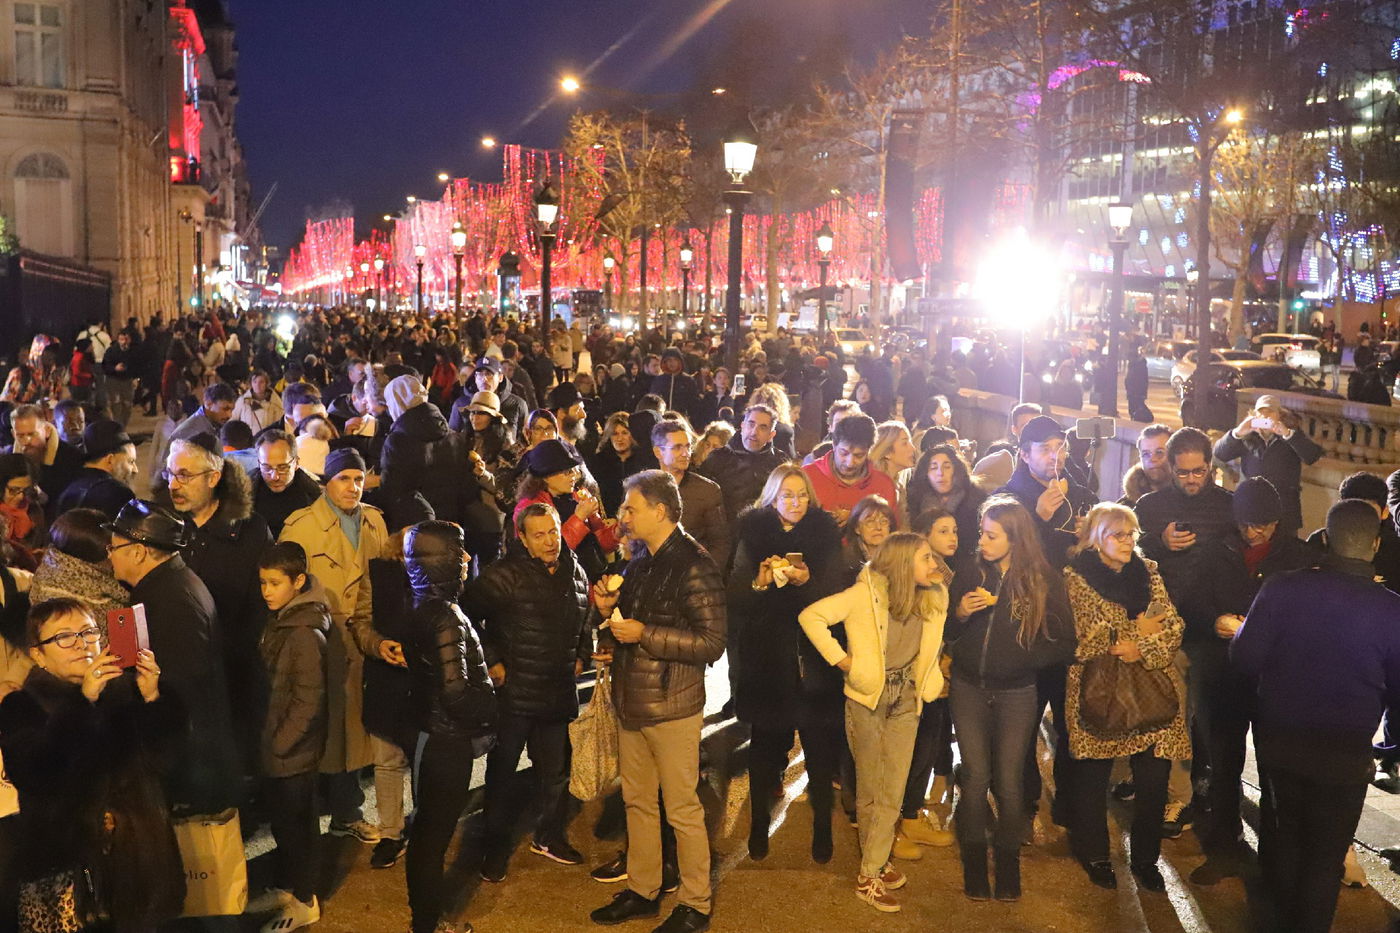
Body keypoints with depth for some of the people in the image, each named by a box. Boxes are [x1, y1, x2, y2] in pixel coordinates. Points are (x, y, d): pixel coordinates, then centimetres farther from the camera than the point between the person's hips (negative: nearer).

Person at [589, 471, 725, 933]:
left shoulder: (694, 566, -15)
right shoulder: (639, 564, 11)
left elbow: (711, 644, -19)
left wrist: (643, 633, -20)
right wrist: (608, 610, 1)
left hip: (672, 707, -8)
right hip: (631, 703, 8)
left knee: (682, 809, 3)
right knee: (637, 802, 17)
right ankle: (642, 890, 31)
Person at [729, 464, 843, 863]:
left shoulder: (824, 534, 4)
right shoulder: (753, 534, 3)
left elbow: (833, 595, -1)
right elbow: (735, 598, -1)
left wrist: (805, 580, -20)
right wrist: (759, 582, -22)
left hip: (813, 655, 0)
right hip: (765, 656, 0)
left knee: (820, 744, 0)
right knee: (765, 743, 4)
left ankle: (822, 827, 15)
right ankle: (759, 826, 20)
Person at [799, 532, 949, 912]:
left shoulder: (933, 597, -2)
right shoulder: (867, 593, -18)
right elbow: (811, 616, -21)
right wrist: (840, 659, -19)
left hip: (906, 698, 4)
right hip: (867, 696, -4)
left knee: (893, 792, 5)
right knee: (869, 788, 8)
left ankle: (872, 872, 17)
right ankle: (871, 872, 21)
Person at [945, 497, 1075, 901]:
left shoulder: (1046, 581, -6)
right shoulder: (969, 576, 2)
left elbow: (1064, 644, -5)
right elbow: (945, 635, 8)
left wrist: (1024, 657, -16)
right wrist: (960, 614, -11)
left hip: (1016, 693, -2)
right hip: (968, 689, 2)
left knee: (1009, 781, 4)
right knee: (976, 775, 3)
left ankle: (1008, 862, 21)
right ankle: (974, 862, 16)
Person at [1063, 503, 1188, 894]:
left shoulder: (1148, 572, 10)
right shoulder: (1076, 577, -4)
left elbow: (1174, 627, 3)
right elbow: (1082, 636, -12)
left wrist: (1141, 648, -15)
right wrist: (1136, 631, -9)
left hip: (1152, 687, 3)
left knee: (1154, 775, 2)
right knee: (1093, 774, 8)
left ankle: (1145, 858, 21)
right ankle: (1094, 854, 27)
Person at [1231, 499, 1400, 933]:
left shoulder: (1282, 588, -17)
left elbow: (1245, 658, -13)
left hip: (1279, 738, 2)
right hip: (1346, 751, -2)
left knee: (1285, 833, 25)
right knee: (1326, 856, 15)